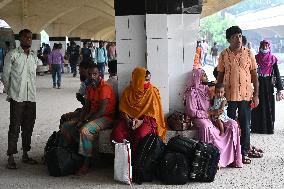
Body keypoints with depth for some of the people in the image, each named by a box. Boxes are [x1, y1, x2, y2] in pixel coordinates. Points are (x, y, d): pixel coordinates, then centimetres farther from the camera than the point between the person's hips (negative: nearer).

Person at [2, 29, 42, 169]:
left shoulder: (34, 55, 12)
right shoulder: (12, 55, -3)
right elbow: (5, 76, 1)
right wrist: (10, 92, 4)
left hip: (31, 97, 5)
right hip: (17, 97, -5)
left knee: (28, 126, 10)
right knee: (15, 127, -4)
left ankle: (25, 154, 22)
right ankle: (11, 157, 1)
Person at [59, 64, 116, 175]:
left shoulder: (105, 88, -17)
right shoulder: (90, 88, 11)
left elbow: (101, 111, -22)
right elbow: (86, 106, 12)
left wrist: (85, 121, -19)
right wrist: (81, 120, -6)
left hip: (105, 118, -9)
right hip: (91, 116, 9)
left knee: (85, 130, -36)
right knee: (65, 126, 2)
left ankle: (87, 163, -29)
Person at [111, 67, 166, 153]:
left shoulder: (153, 92, -1)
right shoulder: (128, 91, 5)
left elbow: (153, 111, -4)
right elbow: (123, 109, 9)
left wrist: (142, 121, -18)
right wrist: (127, 119, -11)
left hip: (146, 120, -2)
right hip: (129, 119, 2)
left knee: (141, 134, -36)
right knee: (116, 133, -27)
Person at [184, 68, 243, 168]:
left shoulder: (207, 89, 17)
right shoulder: (192, 92, -6)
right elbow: (191, 112, -14)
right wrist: (209, 113, -17)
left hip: (212, 117, 7)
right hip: (200, 118, -7)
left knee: (233, 124, -13)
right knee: (207, 127, -41)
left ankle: (233, 159, -13)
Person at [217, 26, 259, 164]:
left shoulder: (248, 53, 1)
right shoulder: (224, 55, 1)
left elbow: (254, 74, 2)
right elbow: (220, 75, 6)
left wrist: (256, 94, -3)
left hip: (246, 95, 0)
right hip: (229, 95, 0)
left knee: (245, 125, 5)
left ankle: (244, 153, 16)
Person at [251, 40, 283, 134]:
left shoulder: (273, 58, 2)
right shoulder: (256, 58, 2)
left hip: (269, 84, 0)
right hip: (258, 84, 0)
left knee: (269, 105, 3)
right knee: (258, 106, 3)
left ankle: (269, 127, 11)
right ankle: (257, 127, 11)